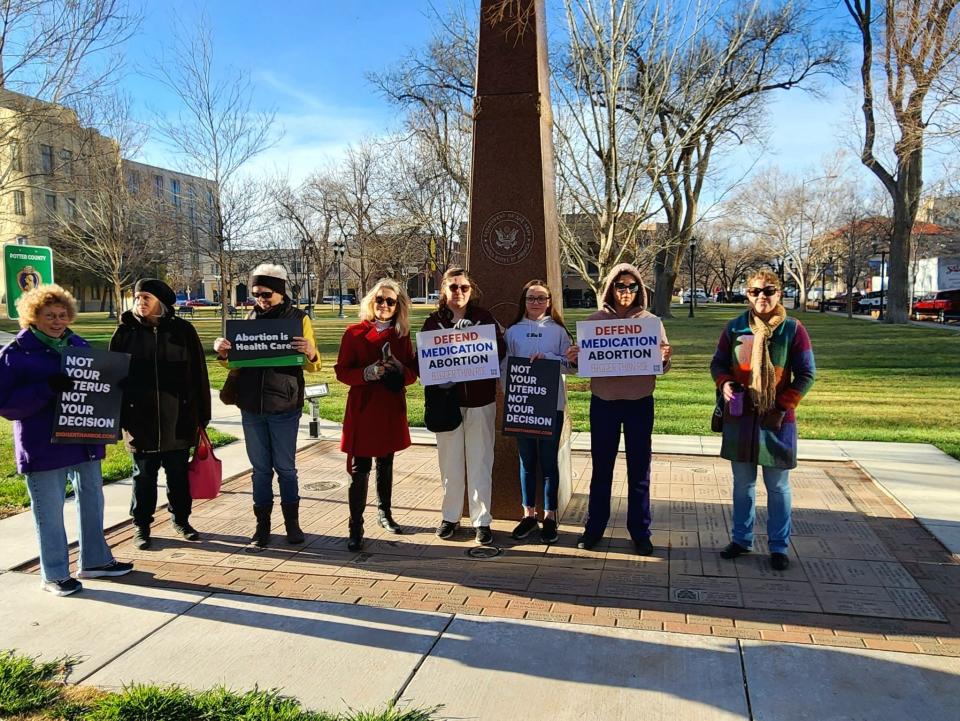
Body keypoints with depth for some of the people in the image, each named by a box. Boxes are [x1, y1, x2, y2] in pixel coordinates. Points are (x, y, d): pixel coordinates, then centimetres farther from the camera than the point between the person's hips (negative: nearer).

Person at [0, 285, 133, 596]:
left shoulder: (80, 345, 8)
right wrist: (47, 388, -28)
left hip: (85, 441, 6)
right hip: (43, 448, -5)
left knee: (92, 503, 15)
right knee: (50, 513, 5)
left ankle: (95, 560, 32)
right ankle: (54, 575, 20)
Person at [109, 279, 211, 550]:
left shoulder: (182, 330, -1)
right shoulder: (125, 332, 0)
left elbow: (199, 374, 0)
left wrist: (201, 415, -1)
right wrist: (118, 417, -1)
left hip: (177, 421, 0)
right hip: (140, 420, 0)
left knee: (179, 474, 12)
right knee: (144, 476, 10)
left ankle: (181, 519, 29)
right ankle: (141, 525, 25)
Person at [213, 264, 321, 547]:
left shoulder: (298, 318, -2)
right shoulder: (250, 318, 9)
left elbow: (312, 366, -2)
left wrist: (310, 352, -25)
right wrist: (222, 353, -6)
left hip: (284, 407, -3)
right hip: (251, 406, 3)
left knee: (285, 467, 5)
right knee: (260, 468, 10)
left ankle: (292, 521, 19)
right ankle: (262, 523, 20)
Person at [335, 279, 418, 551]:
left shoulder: (402, 335, 5)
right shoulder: (355, 333, -4)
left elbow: (412, 373, 7)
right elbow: (342, 372, -6)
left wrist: (400, 370, -15)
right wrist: (367, 373, -23)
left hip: (392, 408, 4)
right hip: (362, 408, -4)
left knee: (386, 464, 17)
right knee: (359, 469, -5)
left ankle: (385, 513, 35)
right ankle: (355, 529, 2)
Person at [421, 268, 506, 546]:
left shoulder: (484, 318, 2)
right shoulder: (433, 322, 4)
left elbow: (500, 350, -3)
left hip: (480, 399, -1)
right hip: (447, 400, 1)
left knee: (480, 462, 3)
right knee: (450, 461, 9)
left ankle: (482, 520, 12)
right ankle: (450, 516, 23)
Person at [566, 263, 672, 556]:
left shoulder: (651, 321, 1)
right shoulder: (595, 320, 1)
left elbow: (662, 366, 2)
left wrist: (665, 358, -20)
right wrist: (573, 358, -17)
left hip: (640, 403, 0)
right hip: (603, 402, 0)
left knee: (639, 470, 8)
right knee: (601, 468, 11)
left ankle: (640, 532, 21)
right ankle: (594, 528, 23)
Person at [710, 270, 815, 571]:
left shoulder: (793, 329, -4)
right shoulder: (735, 328, 1)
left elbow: (806, 374, -2)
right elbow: (718, 363, 10)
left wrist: (783, 406, -9)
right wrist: (724, 383, -11)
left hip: (777, 420, -2)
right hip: (739, 418, 2)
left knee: (778, 487, 7)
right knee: (742, 484, 13)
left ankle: (778, 546, 21)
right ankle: (741, 539, 27)